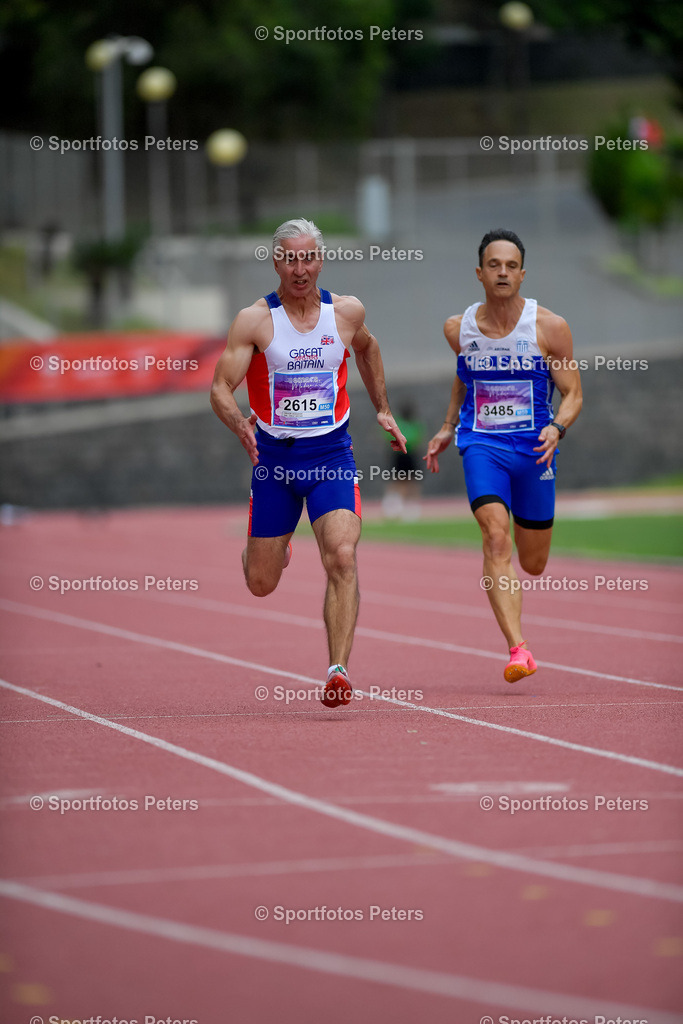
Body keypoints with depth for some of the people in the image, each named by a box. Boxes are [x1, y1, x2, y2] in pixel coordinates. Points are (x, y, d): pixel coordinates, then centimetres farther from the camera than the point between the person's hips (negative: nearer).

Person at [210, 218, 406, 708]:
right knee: (261, 584, 10)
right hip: (274, 456, 0)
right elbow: (221, 389, -13)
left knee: (342, 557, -23)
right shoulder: (254, 321, -9)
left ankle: (339, 671, -24)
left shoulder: (347, 311, 0)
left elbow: (366, 348, 24)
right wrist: (239, 424, -33)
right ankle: (272, 547, 48)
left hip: (331, 453, 0)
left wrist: (383, 409, 23)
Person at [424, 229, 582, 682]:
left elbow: (573, 394, -3)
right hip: (481, 445, 0)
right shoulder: (459, 329, 1)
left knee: (533, 564, 10)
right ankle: (518, 649, -29)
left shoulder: (550, 328, -6)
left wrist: (557, 427, -22)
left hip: (534, 450, 0)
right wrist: (447, 428, 15)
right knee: (496, 538, -23)